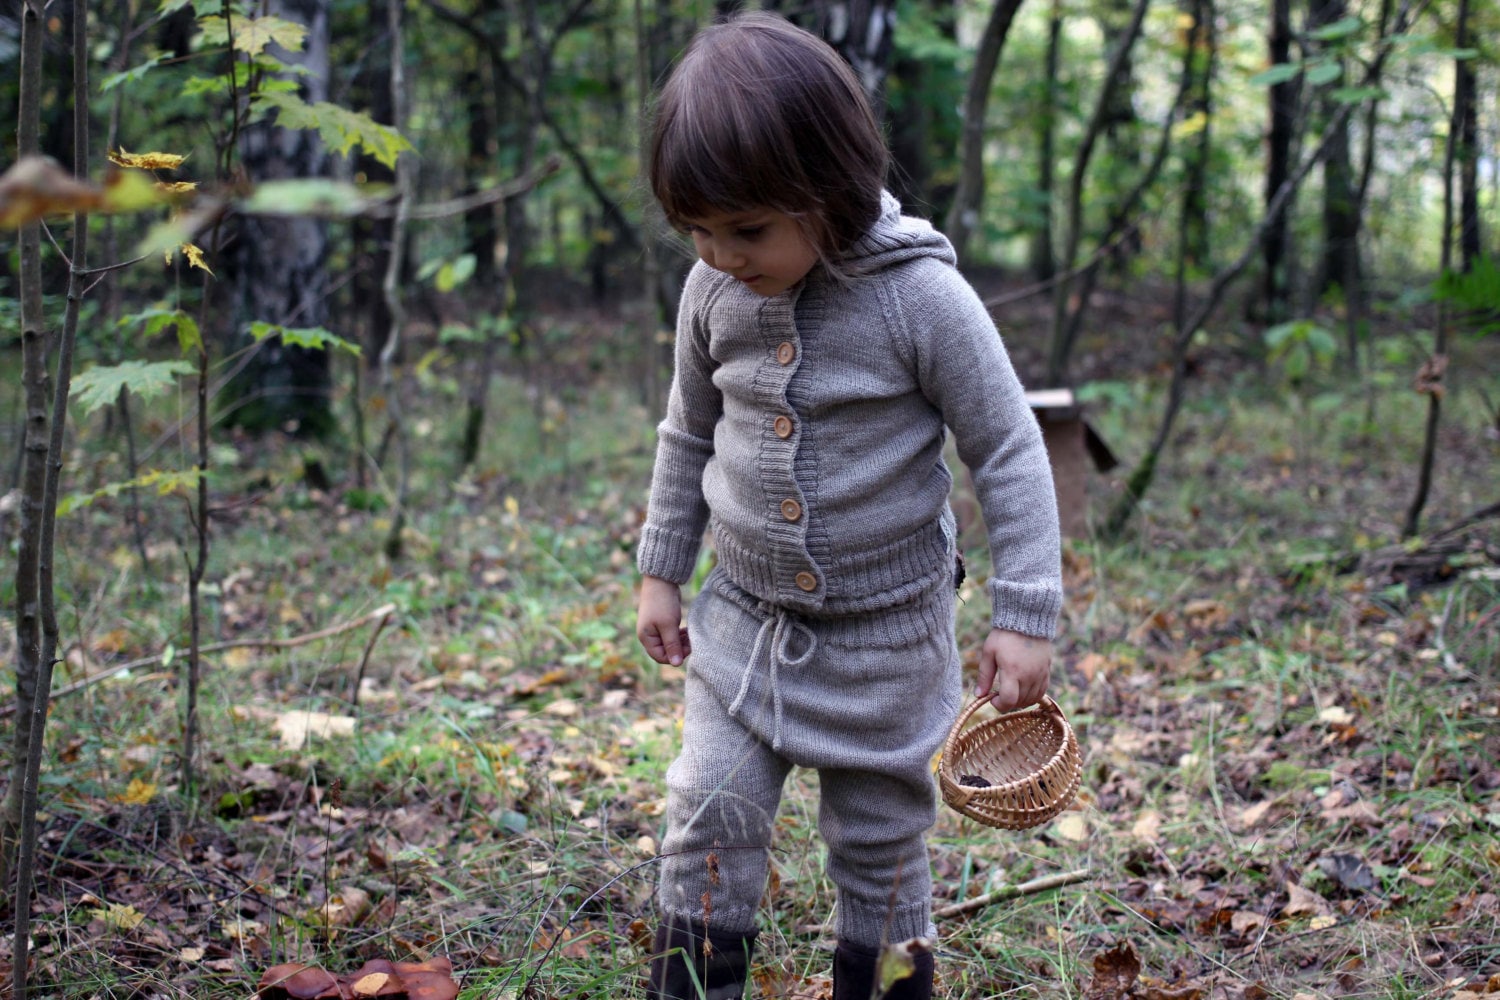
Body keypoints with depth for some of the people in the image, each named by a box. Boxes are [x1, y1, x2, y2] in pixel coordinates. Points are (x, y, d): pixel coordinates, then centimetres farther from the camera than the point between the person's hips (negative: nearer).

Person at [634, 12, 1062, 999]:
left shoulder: (922, 297, -20)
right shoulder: (714, 292, -6)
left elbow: (1009, 452, -13)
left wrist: (1026, 617, -15)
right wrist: (661, 572, 13)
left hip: (886, 630, -3)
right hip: (745, 617, 4)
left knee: (881, 839, 10)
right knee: (710, 817, 0)